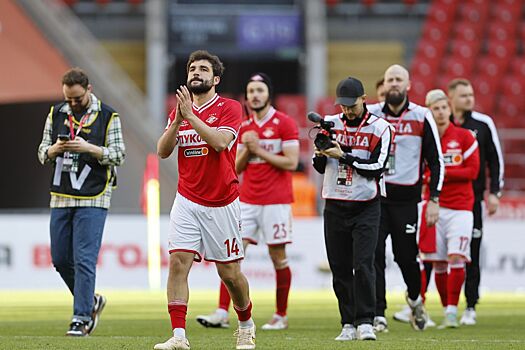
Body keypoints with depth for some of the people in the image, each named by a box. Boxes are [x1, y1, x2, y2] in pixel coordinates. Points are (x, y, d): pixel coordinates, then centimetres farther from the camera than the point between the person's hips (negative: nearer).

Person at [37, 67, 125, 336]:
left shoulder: (108, 116, -2)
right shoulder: (56, 114, 10)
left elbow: (118, 155, -4)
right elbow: (42, 153, 11)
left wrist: (88, 148, -18)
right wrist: (55, 149, -12)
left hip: (92, 199, -5)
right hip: (61, 197, 5)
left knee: (84, 260, -10)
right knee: (60, 259, 7)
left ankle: (81, 317, -7)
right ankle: (91, 301, 27)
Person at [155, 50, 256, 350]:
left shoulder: (230, 108, -4)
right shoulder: (180, 111, 10)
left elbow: (220, 142, -21)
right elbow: (163, 151, 2)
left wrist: (190, 115, -22)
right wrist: (177, 121, -12)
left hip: (223, 204, -3)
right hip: (187, 202, 3)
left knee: (229, 271, 5)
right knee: (178, 262, -14)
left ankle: (246, 325, 30)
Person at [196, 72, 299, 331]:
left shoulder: (284, 123, -5)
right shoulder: (244, 127, 13)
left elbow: (291, 162, -12)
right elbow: (237, 167, 15)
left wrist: (258, 149, -11)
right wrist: (247, 150, -4)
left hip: (276, 201, -5)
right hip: (247, 200, 5)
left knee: (278, 258, 2)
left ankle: (281, 316, 12)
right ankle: (222, 313, -9)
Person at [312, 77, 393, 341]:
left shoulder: (380, 128, -3)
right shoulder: (330, 123, 8)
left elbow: (377, 167, -13)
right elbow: (320, 167, 13)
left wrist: (343, 155, -18)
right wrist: (320, 154, -9)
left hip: (366, 208, -4)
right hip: (334, 207, 4)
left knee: (363, 265, -13)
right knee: (340, 268, 2)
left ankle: (365, 322, -12)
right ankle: (348, 324, 8)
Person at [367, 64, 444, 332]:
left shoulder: (421, 117, 1)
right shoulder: (370, 115, 5)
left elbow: (435, 161, 3)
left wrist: (434, 199, -3)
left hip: (406, 198, -1)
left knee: (406, 256, 3)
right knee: (374, 256, -8)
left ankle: (415, 297, 33)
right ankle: (378, 315, -5)